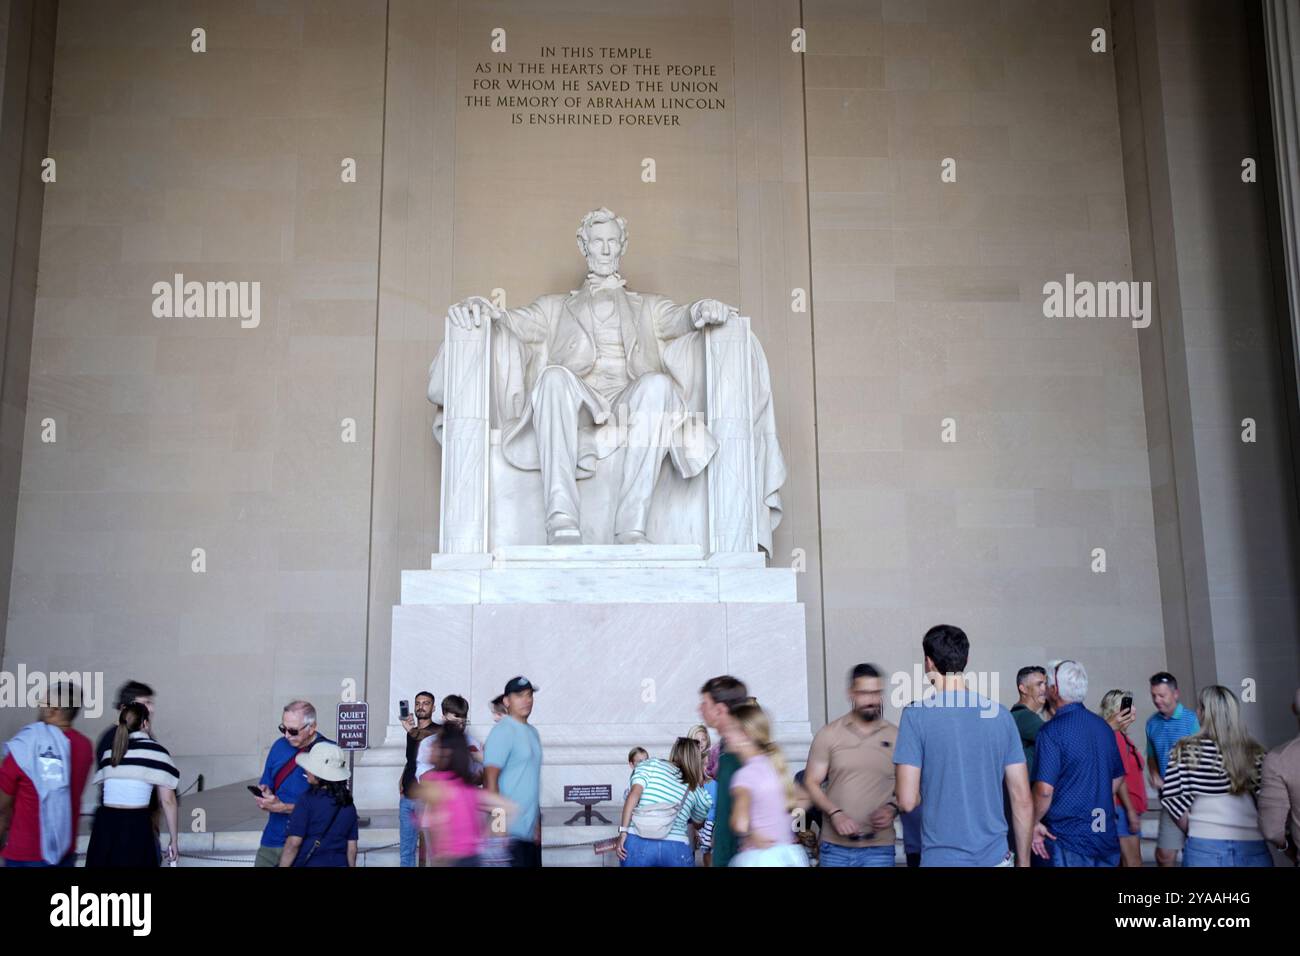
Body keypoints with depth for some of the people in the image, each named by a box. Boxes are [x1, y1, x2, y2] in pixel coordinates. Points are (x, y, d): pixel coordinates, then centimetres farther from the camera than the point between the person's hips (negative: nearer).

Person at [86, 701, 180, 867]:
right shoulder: (156, 751, 0)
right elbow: (167, 801, -2)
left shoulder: (109, 752, 13)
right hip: (136, 826, -4)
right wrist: (174, 840, 2)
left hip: (105, 825, 4)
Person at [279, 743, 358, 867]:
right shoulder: (348, 803, 5)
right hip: (339, 863, 5)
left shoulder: (307, 800, -11)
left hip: (309, 863, -5)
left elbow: (293, 843, -15)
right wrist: (351, 865, 18)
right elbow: (352, 847, 9)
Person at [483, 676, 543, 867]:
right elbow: (490, 782, -15)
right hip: (510, 832, -8)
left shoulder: (532, 732, 15)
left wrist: (537, 823, 18)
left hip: (530, 831, 8)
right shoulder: (502, 732, -11)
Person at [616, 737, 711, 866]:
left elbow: (634, 793, -6)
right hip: (675, 849, 1)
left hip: (638, 842, -1)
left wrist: (623, 831, -7)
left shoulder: (650, 765, 10)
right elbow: (697, 820, 33)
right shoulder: (696, 790, 16)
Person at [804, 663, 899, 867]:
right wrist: (835, 813, -12)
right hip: (835, 847, 0)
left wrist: (892, 808, -9)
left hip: (879, 849, 0)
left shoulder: (895, 737, 4)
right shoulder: (828, 734, 3)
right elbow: (811, 783, 3)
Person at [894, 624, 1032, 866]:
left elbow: (907, 801, -12)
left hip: (942, 858, -3)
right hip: (995, 857, 3)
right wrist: (1023, 861, 13)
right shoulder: (1000, 714, 1)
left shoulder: (916, 714, -9)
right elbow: (1023, 801, 3)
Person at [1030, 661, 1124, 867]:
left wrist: (1034, 824, -7)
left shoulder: (1052, 731, -15)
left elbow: (1044, 790, -21)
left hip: (1070, 842, -6)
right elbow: (1118, 778, 18)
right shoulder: (1103, 726, 7)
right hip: (1107, 838, 6)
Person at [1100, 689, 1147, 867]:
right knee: (1133, 862, -8)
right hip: (1123, 808, -10)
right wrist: (1131, 810, -19)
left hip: (1127, 807, 10)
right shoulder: (1115, 736, -15)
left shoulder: (1122, 737, 15)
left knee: (1124, 861, 12)